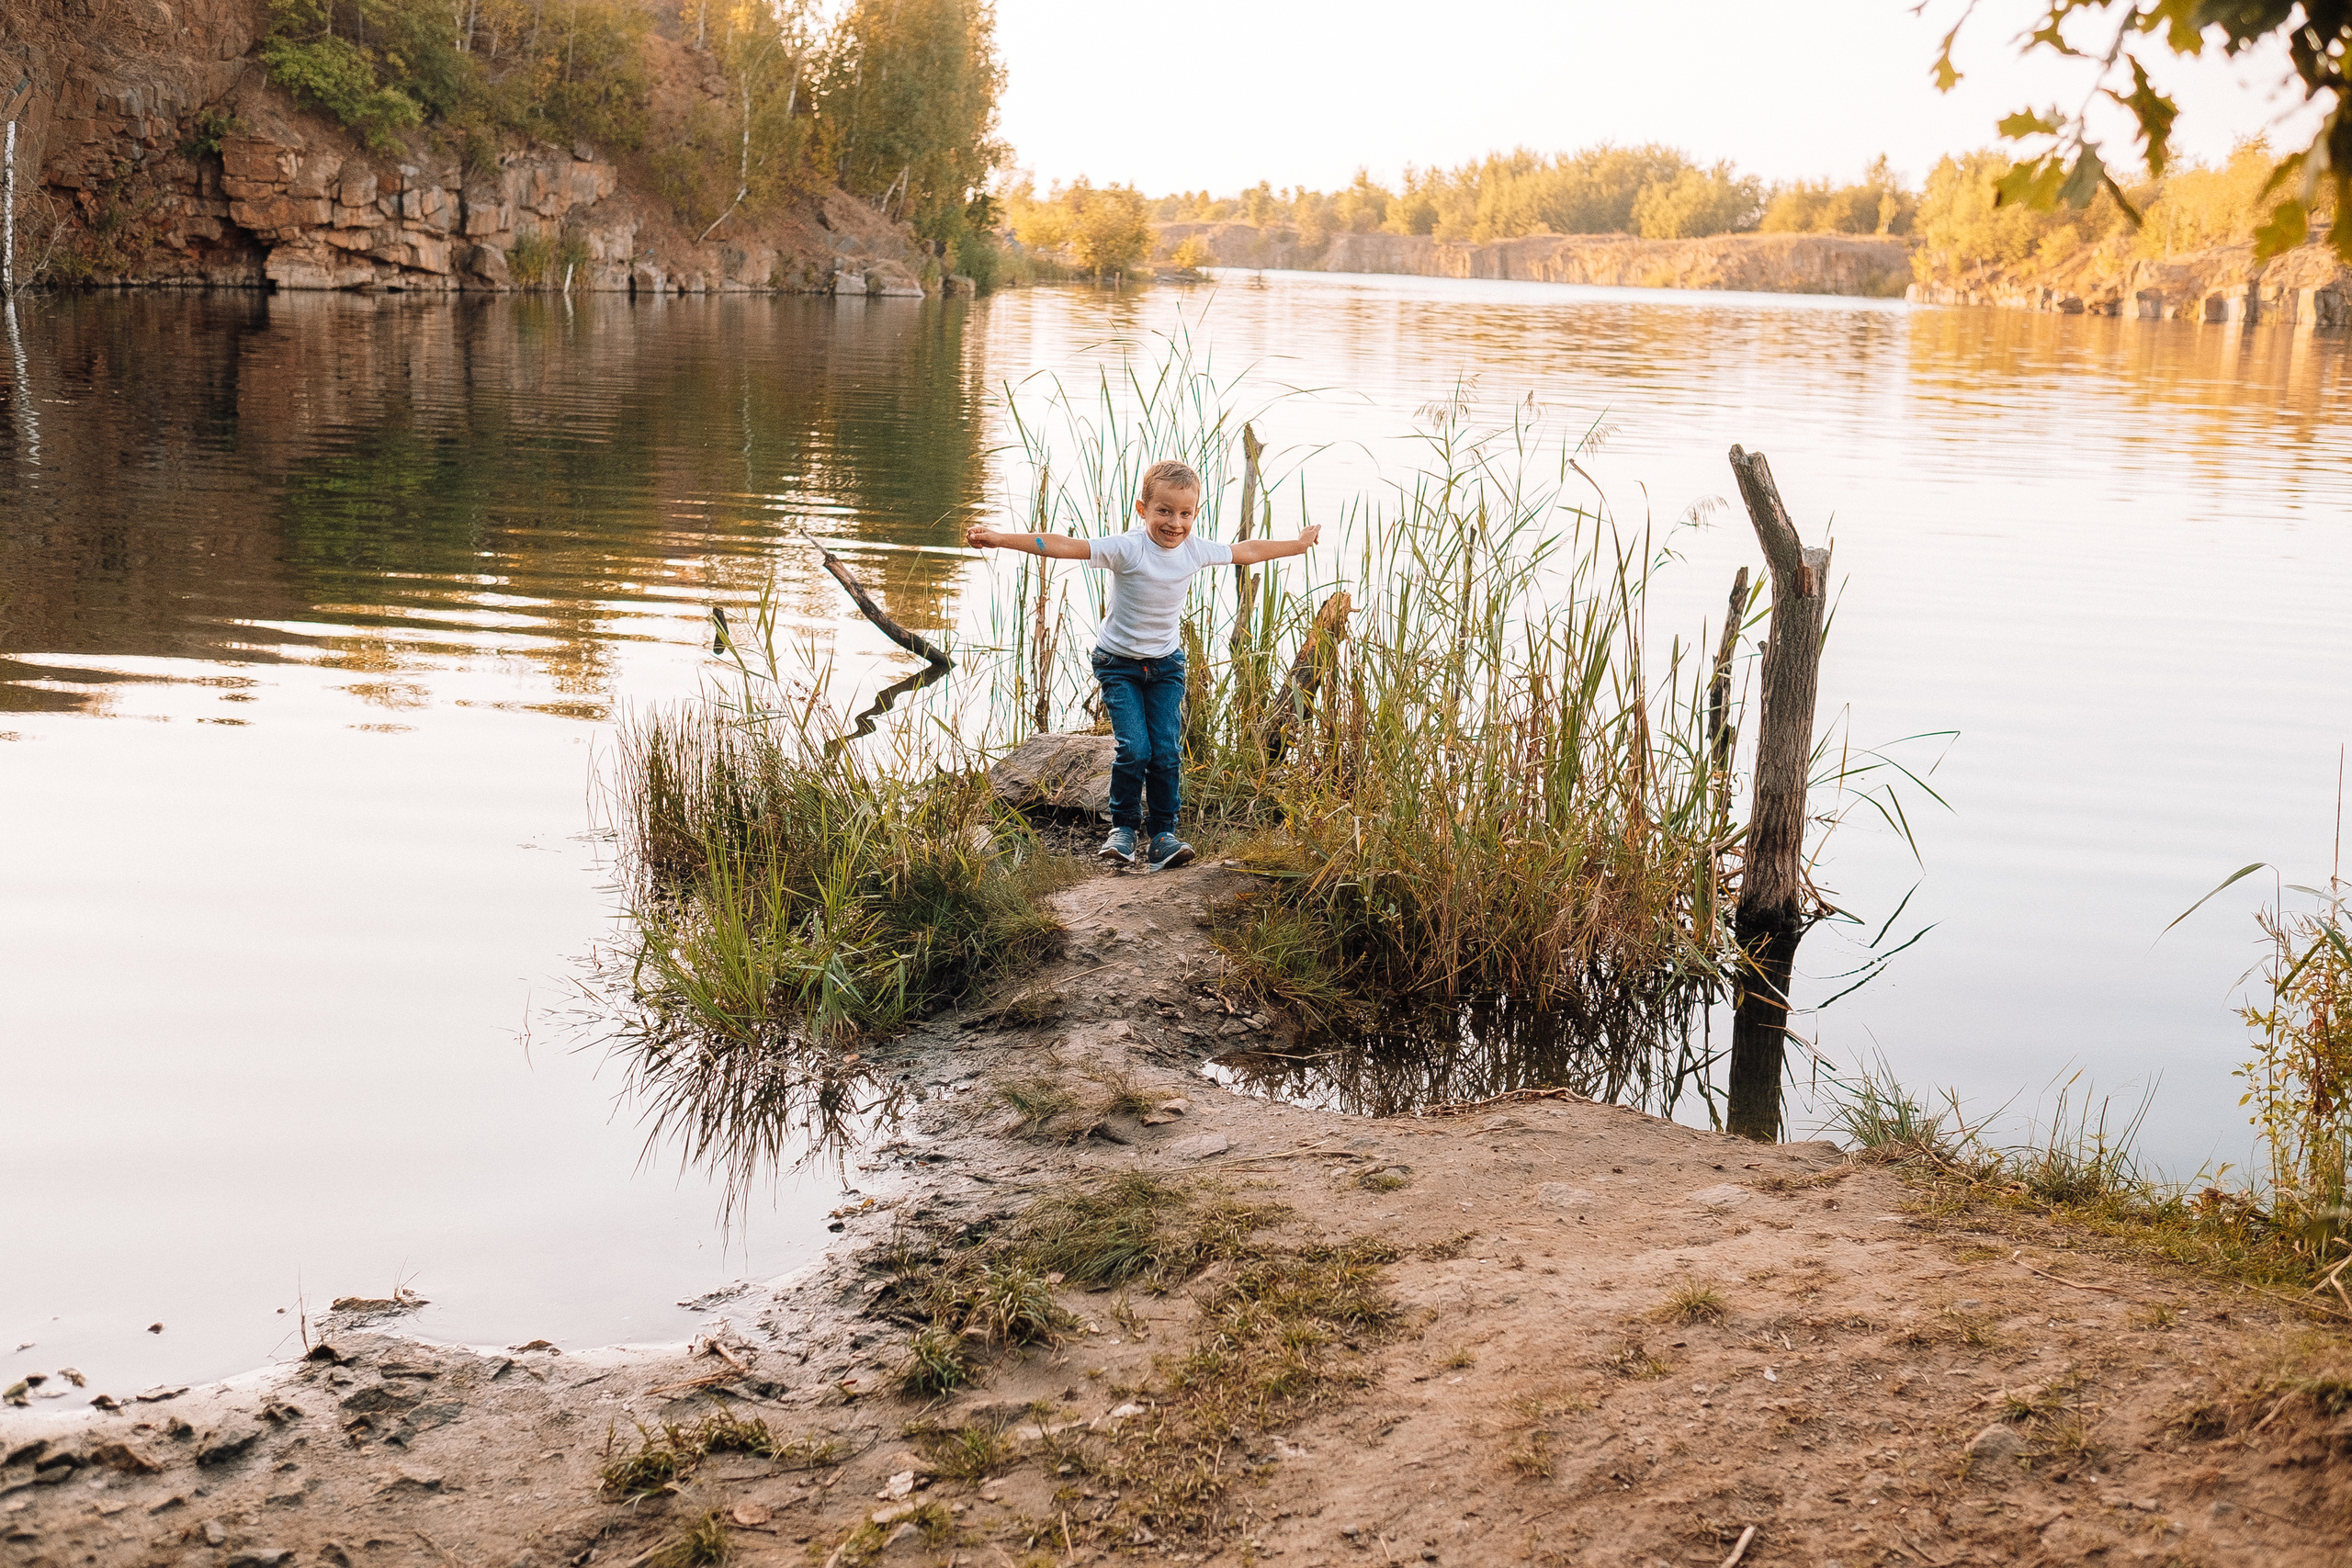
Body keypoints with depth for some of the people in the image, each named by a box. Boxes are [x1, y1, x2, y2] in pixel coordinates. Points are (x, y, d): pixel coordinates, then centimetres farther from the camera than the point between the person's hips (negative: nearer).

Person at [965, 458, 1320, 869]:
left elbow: (1245, 551, 10)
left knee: (1167, 751, -5)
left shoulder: (1196, 550, -7)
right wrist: (1003, 539, -40)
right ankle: (1123, 827, 7)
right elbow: (1065, 546, -31)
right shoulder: (1126, 549, -23)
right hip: (1119, 663, -4)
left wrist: (1298, 544, 21)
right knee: (1134, 749, -13)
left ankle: (1162, 834, 6)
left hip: (1166, 664, 4)